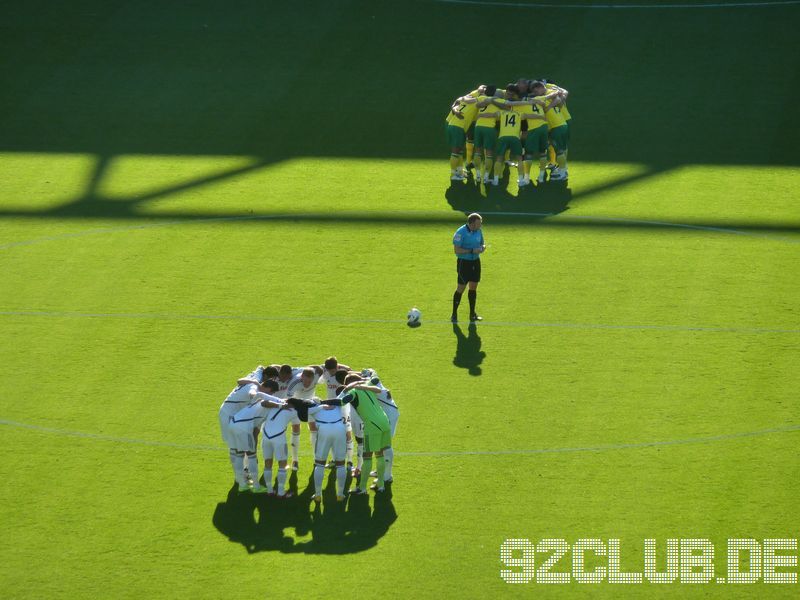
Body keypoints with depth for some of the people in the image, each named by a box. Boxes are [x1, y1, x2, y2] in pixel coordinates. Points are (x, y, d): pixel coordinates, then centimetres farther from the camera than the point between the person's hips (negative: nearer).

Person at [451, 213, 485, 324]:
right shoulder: (461, 232, -18)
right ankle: (454, 315, 8)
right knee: (460, 288, -4)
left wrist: (482, 247, -6)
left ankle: (472, 314, 19)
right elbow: (456, 249, -20)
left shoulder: (478, 231, 4)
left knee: (473, 287, 10)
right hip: (464, 262, -6)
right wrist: (472, 251, -24)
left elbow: (481, 243, 18)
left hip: (475, 261, 6)